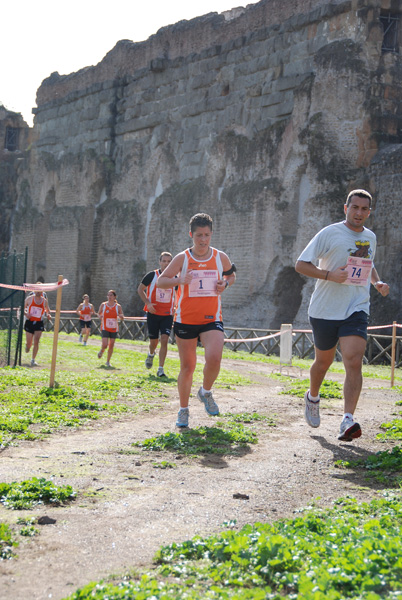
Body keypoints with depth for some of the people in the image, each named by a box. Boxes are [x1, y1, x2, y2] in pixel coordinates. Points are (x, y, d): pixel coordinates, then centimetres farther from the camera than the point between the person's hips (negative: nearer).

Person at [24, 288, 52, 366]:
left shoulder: (44, 300, 3)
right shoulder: (30, 298, 0)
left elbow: (47, 311, 17)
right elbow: (23, 308, 7)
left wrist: (48, 315, -5)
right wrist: (26, 313, -14)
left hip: (39, 323, 0)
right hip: (29, 322, 0)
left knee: (36, 342, -14)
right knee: (29, 343, 5)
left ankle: (33, 360, -9)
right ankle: (27, 346, 44)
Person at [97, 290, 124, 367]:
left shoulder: (118, 307, -1)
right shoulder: (103, 305, -2)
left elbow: (122, 319, 5)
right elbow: (99, 313, 12)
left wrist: (121, 316, -19)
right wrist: (100, 316, -12)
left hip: (114, 328, 1)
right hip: (105, 328, -1)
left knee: (111, 346, 4)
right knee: (105, 345, -13)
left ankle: (108, 361, 19)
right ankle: (101, 351, 23)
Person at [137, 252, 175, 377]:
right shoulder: (152, 275, -3)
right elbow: (140, 289, 3)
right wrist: (147, 303, -10)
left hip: (168, 315, 1)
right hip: (153, 313, -1)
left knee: (164, 339, -14)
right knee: (154, 341, 6)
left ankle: (160, 369, -10)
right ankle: (151, 354, 44)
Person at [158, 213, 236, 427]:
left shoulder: (221, 257, 2)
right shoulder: (182, 258, -3)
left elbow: (231, 274, 22)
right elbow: (161, 281, -1)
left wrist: (225, 283, -1)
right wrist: (179, 280, -20)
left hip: (212, 319, 0)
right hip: (185, 319, 0)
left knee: (214, 359, -22)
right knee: (187, 367, 5)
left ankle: (206, 392, 9)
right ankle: (183, 410, 23)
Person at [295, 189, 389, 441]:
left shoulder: (371, 237, 11)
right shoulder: (329, 234, -6)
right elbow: (301, 264, -7)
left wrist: (378, 282, 9)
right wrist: (329, 275, -21)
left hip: (357, 310, 2)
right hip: (325, 310, -2)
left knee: (354, 363, -16)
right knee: (324, 361, 13)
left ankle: (348, 420, -21)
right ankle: (313, 397, 43)